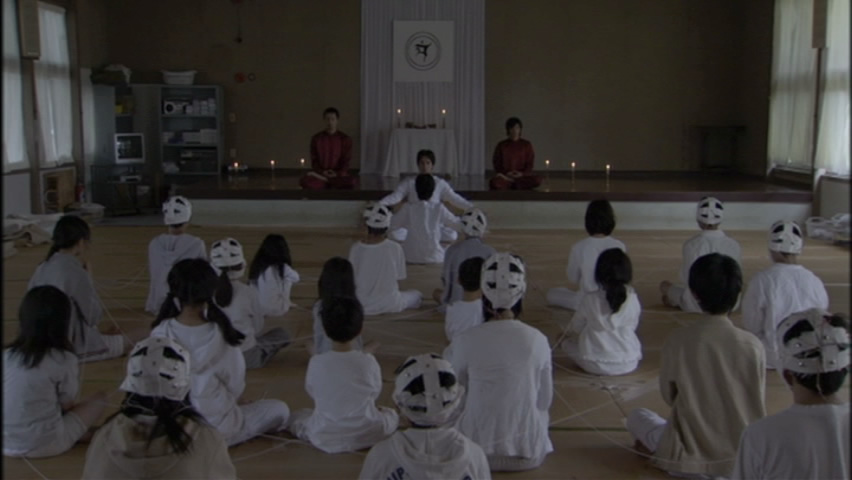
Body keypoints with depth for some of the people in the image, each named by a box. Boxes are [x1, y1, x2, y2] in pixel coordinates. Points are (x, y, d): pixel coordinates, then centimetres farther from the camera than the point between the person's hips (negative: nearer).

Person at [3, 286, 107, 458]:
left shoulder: (6, 356, -1)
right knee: (99, 398, 11)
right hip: (44, 445, -5)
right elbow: (67, 405, -3)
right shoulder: (64, 360, -15)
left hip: (6, 445, 5)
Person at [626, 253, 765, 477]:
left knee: (636, 417, 26)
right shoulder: (752, 345, -12)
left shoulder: (677, 341, -16)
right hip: (743, 458, 2)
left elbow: (669, 396, -1)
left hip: (688, 461, -2)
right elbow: (757, 402, 2)